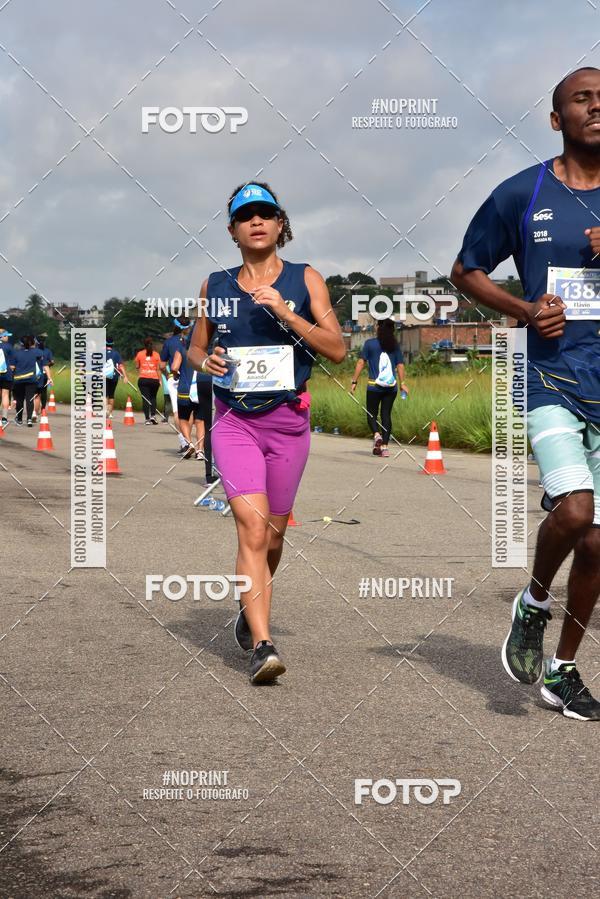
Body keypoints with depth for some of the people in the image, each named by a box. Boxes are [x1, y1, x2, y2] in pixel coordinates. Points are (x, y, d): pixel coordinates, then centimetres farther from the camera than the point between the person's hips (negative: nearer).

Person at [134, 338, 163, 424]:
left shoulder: (139, 354, 3)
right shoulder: (156, 354, 1)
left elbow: (137, 366, 10)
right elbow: (158, 368, 0)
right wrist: (159, 380, 3)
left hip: (143, 379, 0)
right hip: (154, 379, 0)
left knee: (145, 398, 0)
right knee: (153, 397, 16)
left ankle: (147, 419, -6)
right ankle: (153, 415, -1)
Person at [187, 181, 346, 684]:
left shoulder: (304, 279, 3)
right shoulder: (215, 286, 8)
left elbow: (337, 350, -4)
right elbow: (195, 348, 19)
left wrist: (285, 313, -15)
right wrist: (205, 362, -4)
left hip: (288, 418, 1)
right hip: (233, 420, 0)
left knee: (273, 534, 12)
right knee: (252, 531, -16)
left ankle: (250, 611, 40)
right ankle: (263, 647, -21)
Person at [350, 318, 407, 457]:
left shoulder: (369, 344, -2)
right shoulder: (395, 346, 6)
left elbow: (361, 363, -4)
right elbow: (400, 365, 5)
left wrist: (354, 382, -1)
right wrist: (402, 383, 14)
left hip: (374, 386, -3)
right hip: (391, 387, 3)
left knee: (372, 414, 9)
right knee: (386, 414, 8)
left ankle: (377, 434, -19)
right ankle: (385, 446, 2)